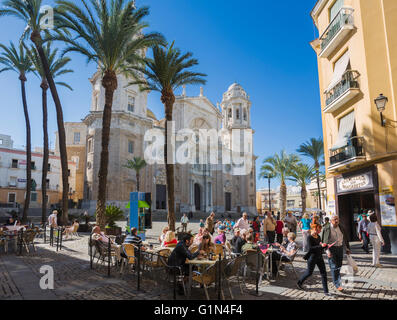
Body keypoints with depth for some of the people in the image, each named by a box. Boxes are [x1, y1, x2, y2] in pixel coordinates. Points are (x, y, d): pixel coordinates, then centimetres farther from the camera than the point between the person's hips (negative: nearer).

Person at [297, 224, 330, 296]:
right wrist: (320, 246, -27)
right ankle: (299, 283, 31)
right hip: (312, 257, -7)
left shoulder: (318, 236, 7)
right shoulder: (309, 237, -17)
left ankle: (325, 291, 12)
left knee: (323, 273, 4)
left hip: (319, 257, 7)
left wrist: (325, 245, 0)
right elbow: (310, 248, -24)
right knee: (309, 272, 7)